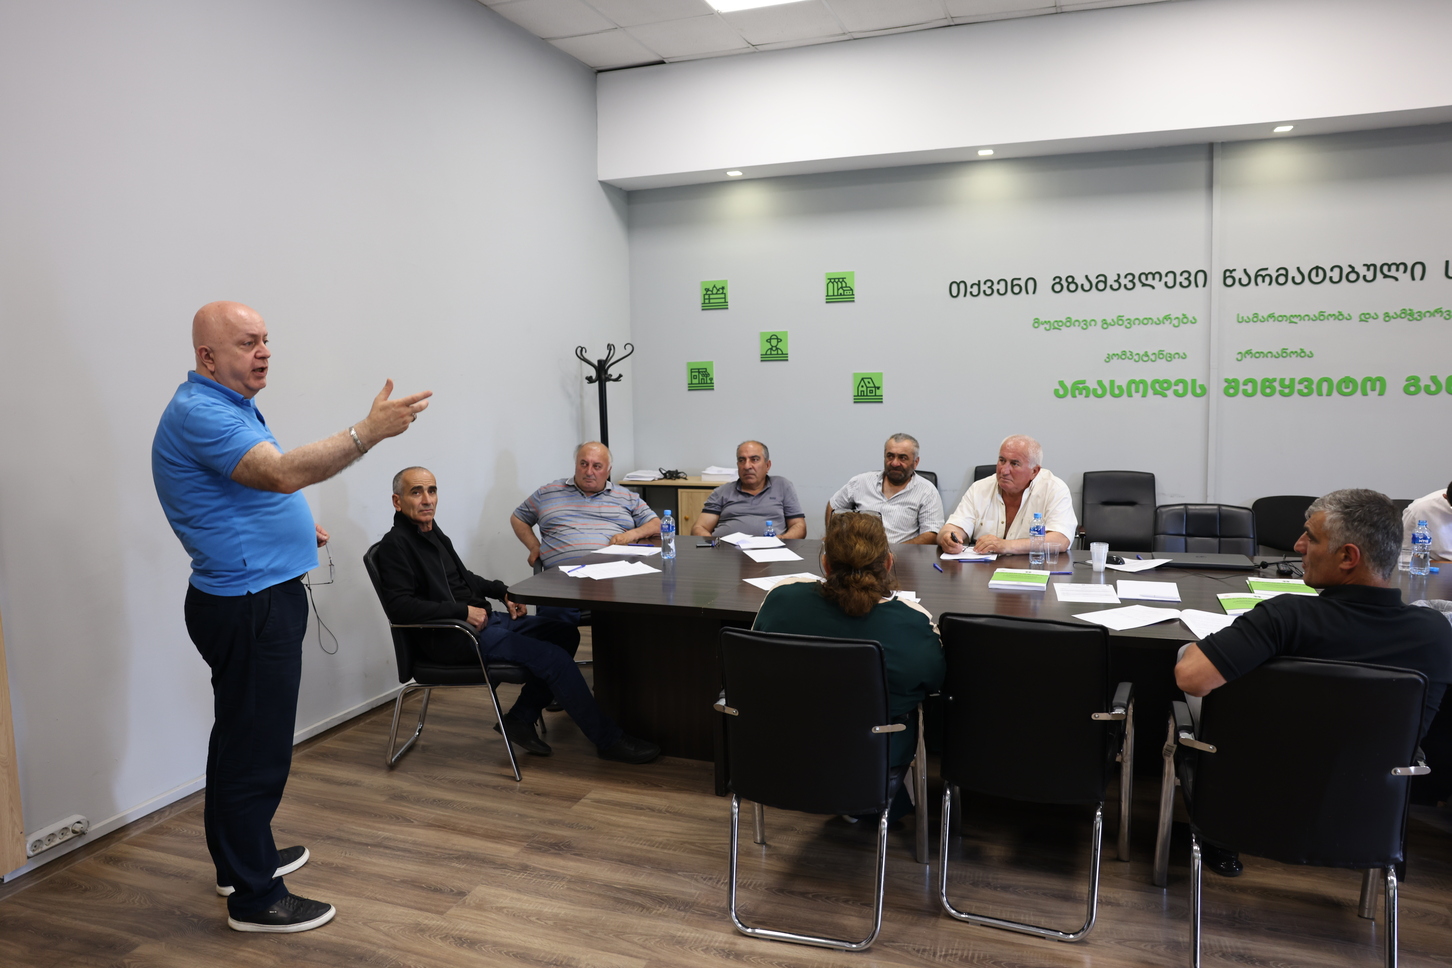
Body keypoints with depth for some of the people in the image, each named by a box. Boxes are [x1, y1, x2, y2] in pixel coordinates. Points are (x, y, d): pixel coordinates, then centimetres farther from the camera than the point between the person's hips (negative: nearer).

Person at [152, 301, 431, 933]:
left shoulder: (226, 406, 15)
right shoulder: (198, 413, -19)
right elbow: (282, 472, -33)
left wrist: (293, 528, 15)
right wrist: (371, 431, -36)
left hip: (253, 600, 11)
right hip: (249, 606, -11)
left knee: (242, 736, 20)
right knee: (258, 747, -3)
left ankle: (240, 857, 35)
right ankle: (254, 898, 9)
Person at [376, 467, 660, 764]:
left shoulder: (432, 532, 14)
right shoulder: (395, 545, -13)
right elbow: (399, 606, -24)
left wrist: (503, 592, 12)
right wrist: (463, 611, -24)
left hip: (483, 619, 10)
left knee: (564, 631, 7)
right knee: (552, 657, -19)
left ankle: (520, 719, 5)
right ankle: (610, 741, -8)